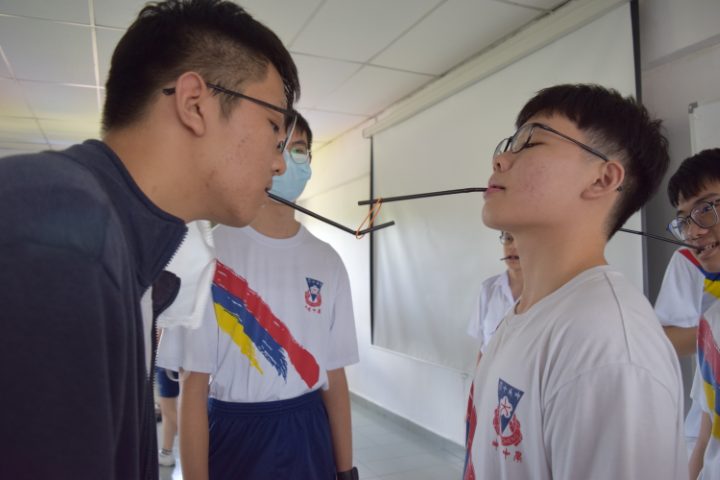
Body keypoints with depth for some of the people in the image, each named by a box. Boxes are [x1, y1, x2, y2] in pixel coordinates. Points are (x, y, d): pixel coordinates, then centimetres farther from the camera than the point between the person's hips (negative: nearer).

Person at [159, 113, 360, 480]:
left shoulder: (327, 261, 1)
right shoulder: (211, 252, -11)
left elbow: (334, 373, 3)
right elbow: (193, 384, -11)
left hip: (311, 437, 4)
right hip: (235, 436, -3)